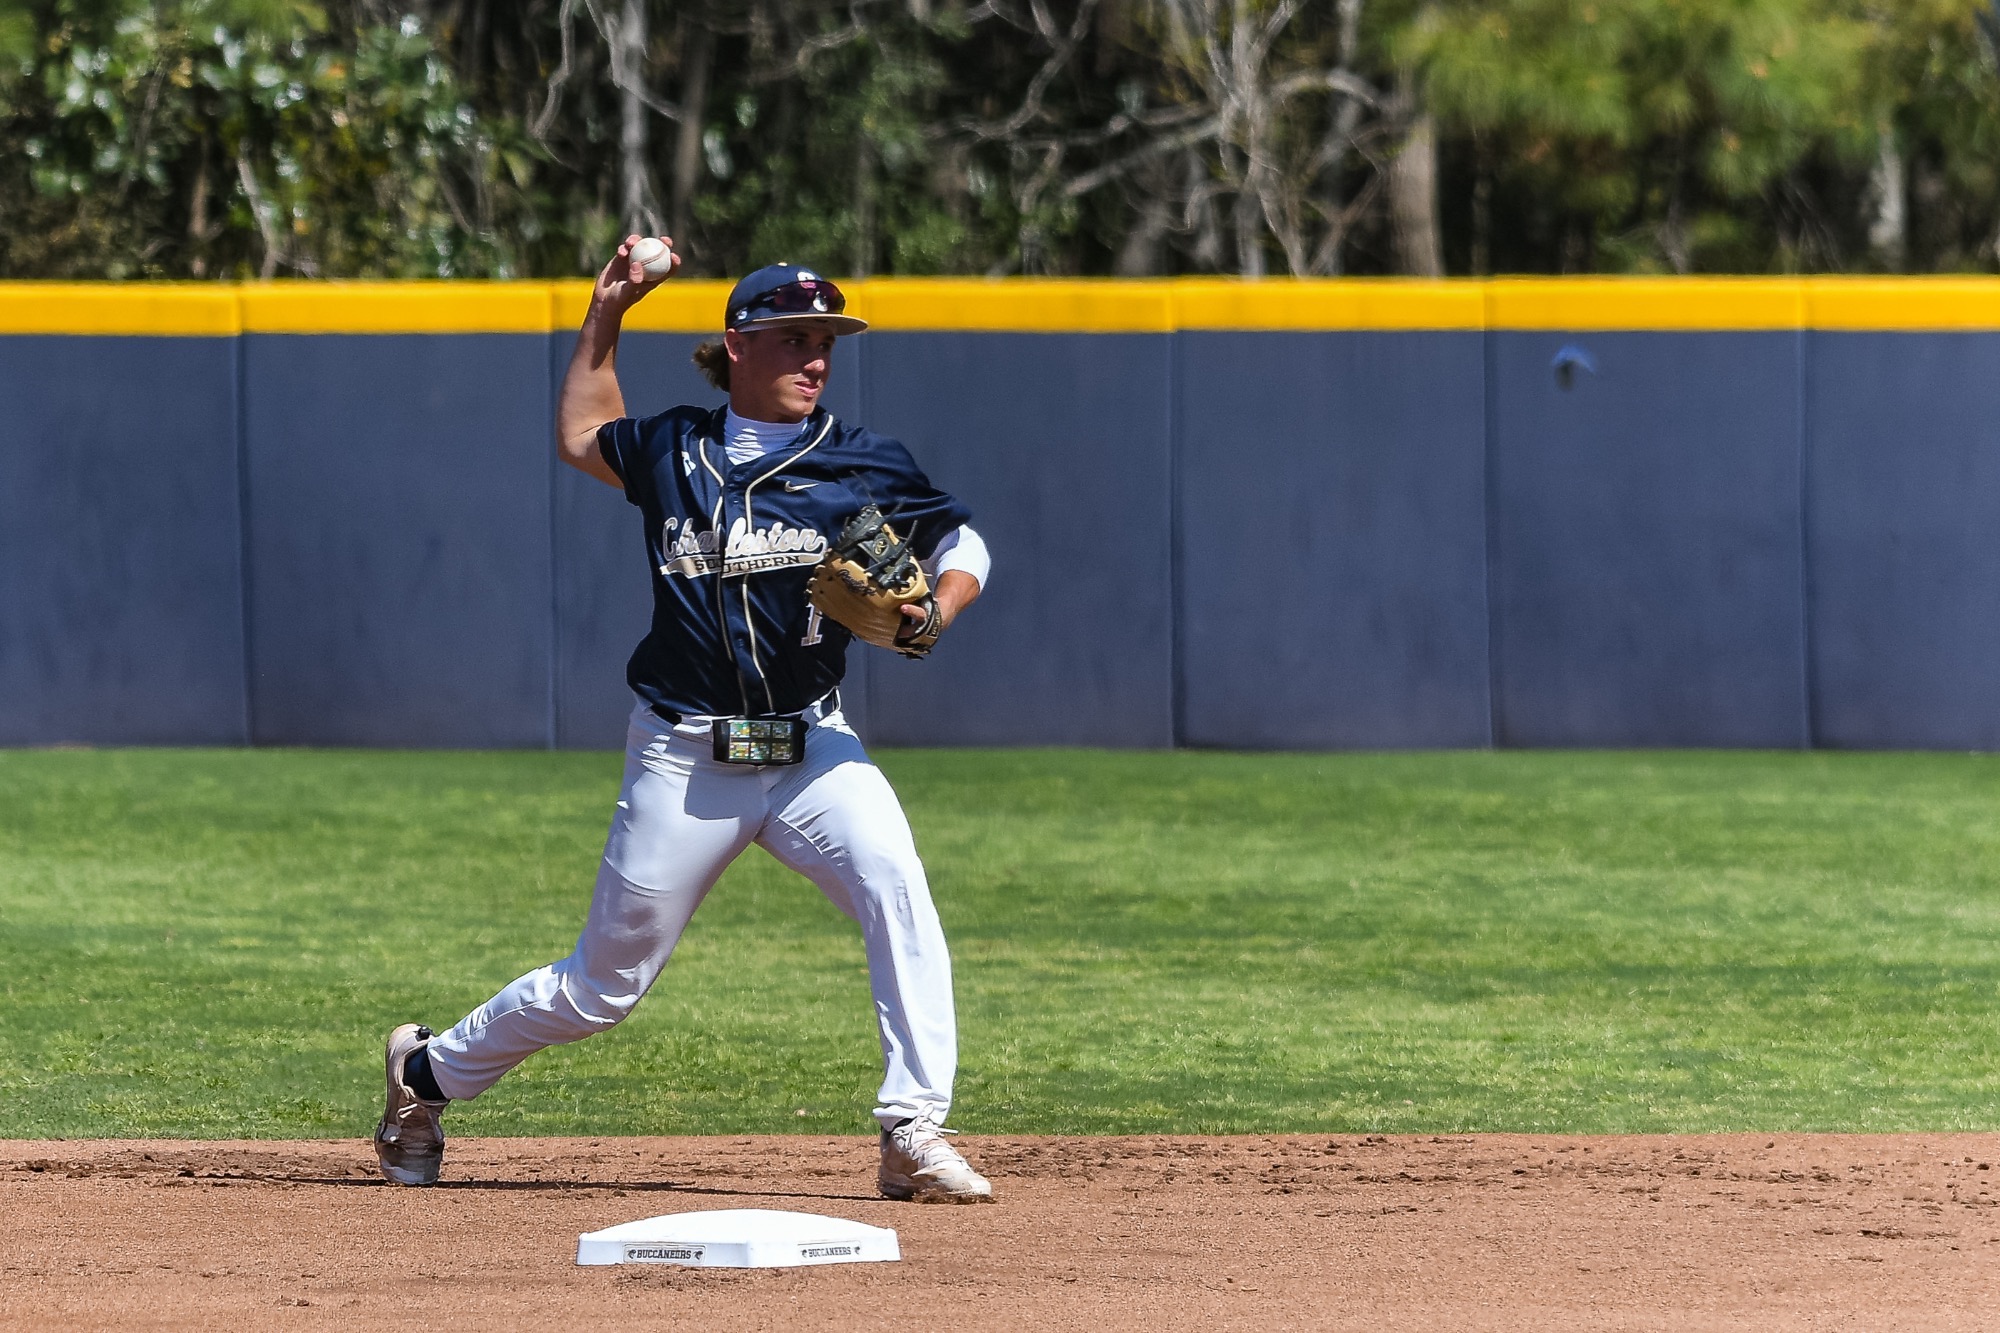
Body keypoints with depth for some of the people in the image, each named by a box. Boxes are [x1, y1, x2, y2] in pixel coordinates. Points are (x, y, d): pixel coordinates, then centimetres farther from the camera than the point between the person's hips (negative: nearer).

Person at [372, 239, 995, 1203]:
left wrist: (932, 611, -11)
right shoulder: (671, 451, 5)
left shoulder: (864, 466, 0)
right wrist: (606, 315, 20)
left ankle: (914, 1136, -25)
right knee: (603, 985, 6)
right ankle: (429, 1071, 30)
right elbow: (579, 437, 26)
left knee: (897, 891, -27)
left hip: (811, 750, 0)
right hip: (682, 757, 0)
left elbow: (962, 545, 9)